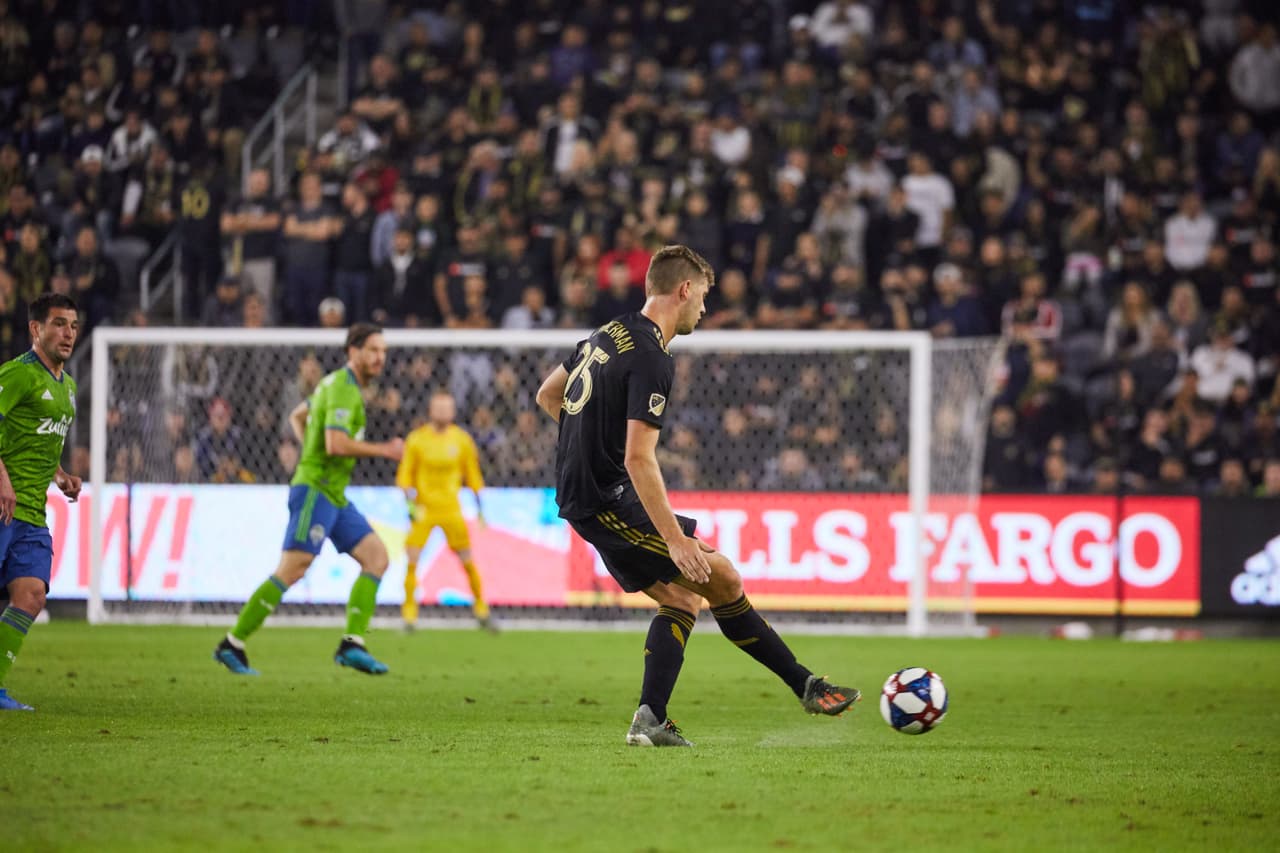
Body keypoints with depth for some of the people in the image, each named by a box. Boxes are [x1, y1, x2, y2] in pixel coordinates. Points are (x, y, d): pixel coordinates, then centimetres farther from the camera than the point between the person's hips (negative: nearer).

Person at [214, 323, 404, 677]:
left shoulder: (337, 384, 18)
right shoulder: (344, 389, -14)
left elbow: (297, 416, 31)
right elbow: (336, 444, -26)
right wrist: (384, 450, -17)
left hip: (334, 495, 10)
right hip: (315, 489, -10)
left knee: (377, 557, 1)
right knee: (292, 570, -15)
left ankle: (352, 645, -6)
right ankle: (232, 645, -10)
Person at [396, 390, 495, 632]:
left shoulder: (462, 440, 3)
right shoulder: (417, 439, -2)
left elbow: (472, 475, 11)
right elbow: (405, 474, 2)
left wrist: (480, 509, 10)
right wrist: (410, 500, -13)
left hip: (451, 509, 1)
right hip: (423, 509, -1)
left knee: (467, 561, 3)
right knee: (412, 562, -11)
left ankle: (481, 610, 20)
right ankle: (409, 615, -3)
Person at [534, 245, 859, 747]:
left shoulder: (606, 337, 12)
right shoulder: (652, 361, -18)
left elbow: (547, 395, 24)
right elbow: (639, 460, -25)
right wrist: (675, 539, -23)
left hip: (578, 496, 10)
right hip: (610, 502, -10)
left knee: (681, 599, 12)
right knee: (722, 578, -4)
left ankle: (650, 722, 3)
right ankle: (808, 688, 1)